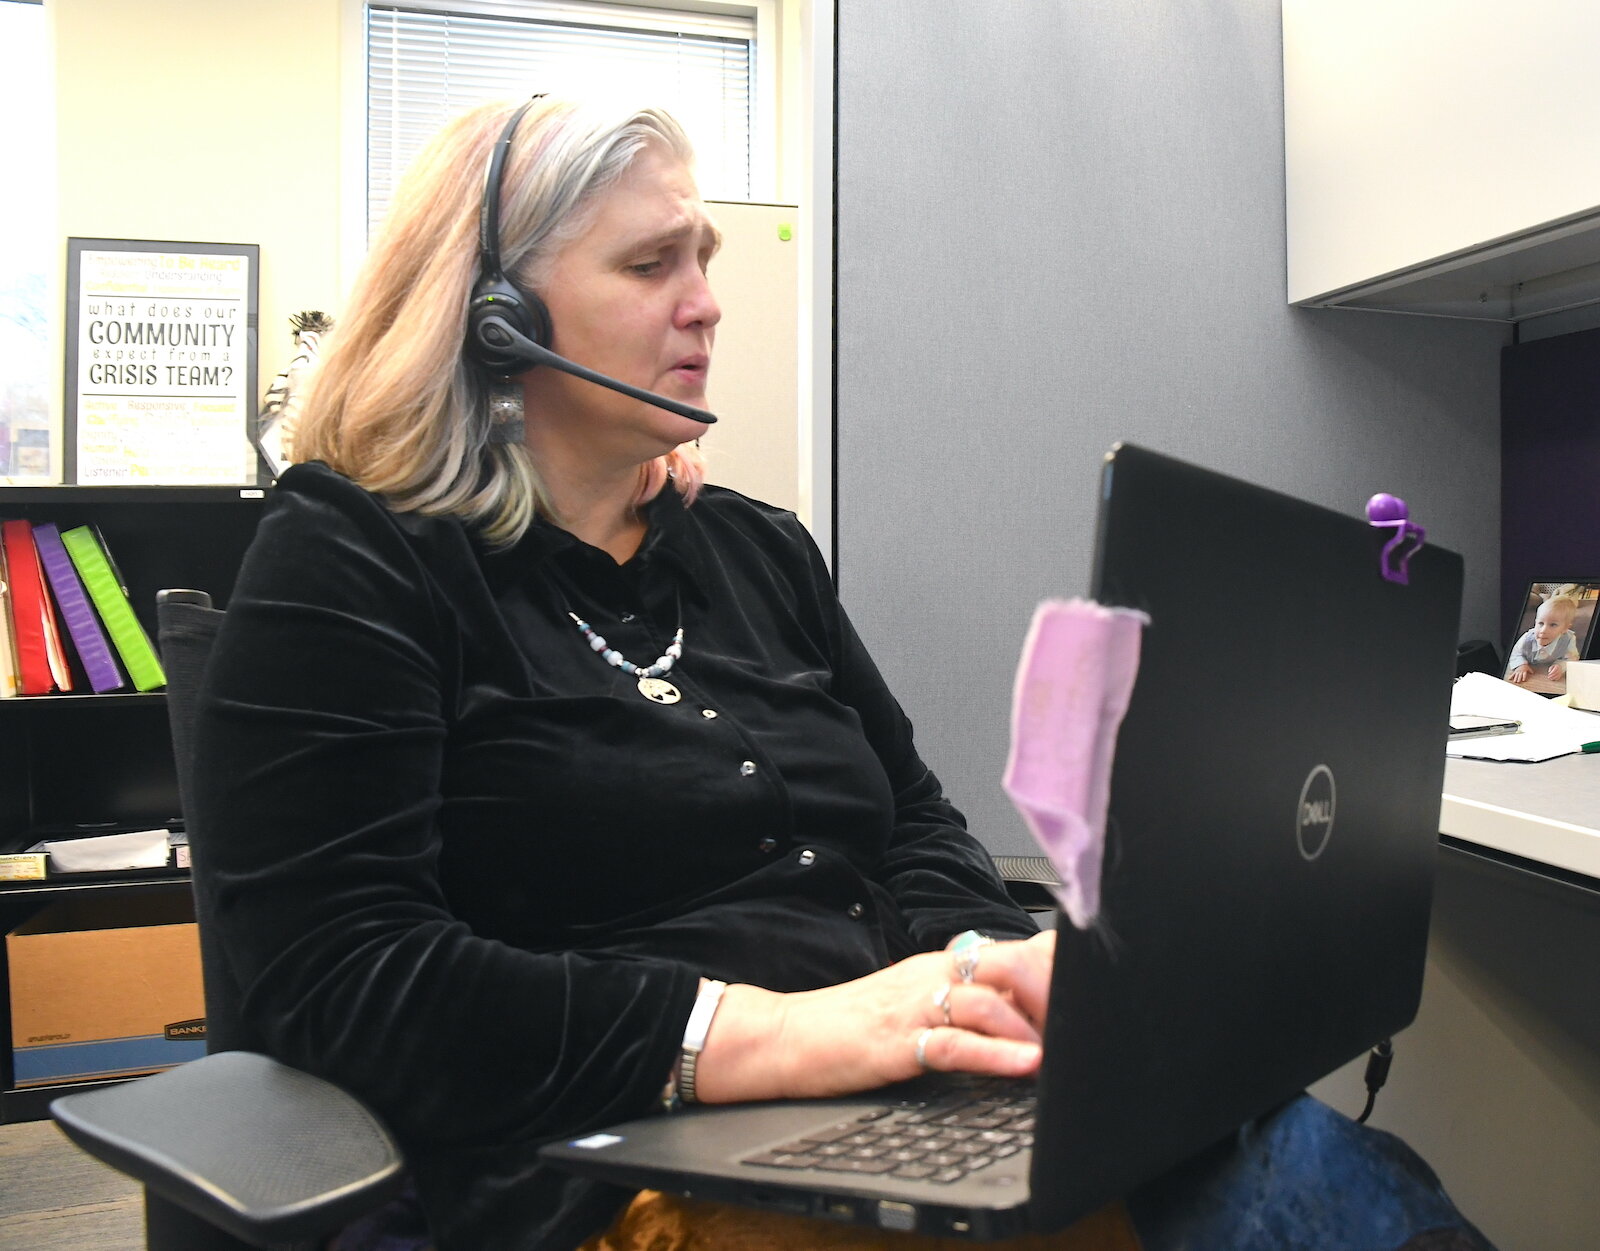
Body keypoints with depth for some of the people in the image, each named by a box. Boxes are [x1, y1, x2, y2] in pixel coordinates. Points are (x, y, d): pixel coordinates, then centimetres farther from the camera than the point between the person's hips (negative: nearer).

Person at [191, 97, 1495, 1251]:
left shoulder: (758, 547, 17)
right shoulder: (349, 566, -2)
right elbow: (338, 973, -13)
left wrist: (982, 961, -6)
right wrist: (776, 1032, -21)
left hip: (909, 1109, 7)